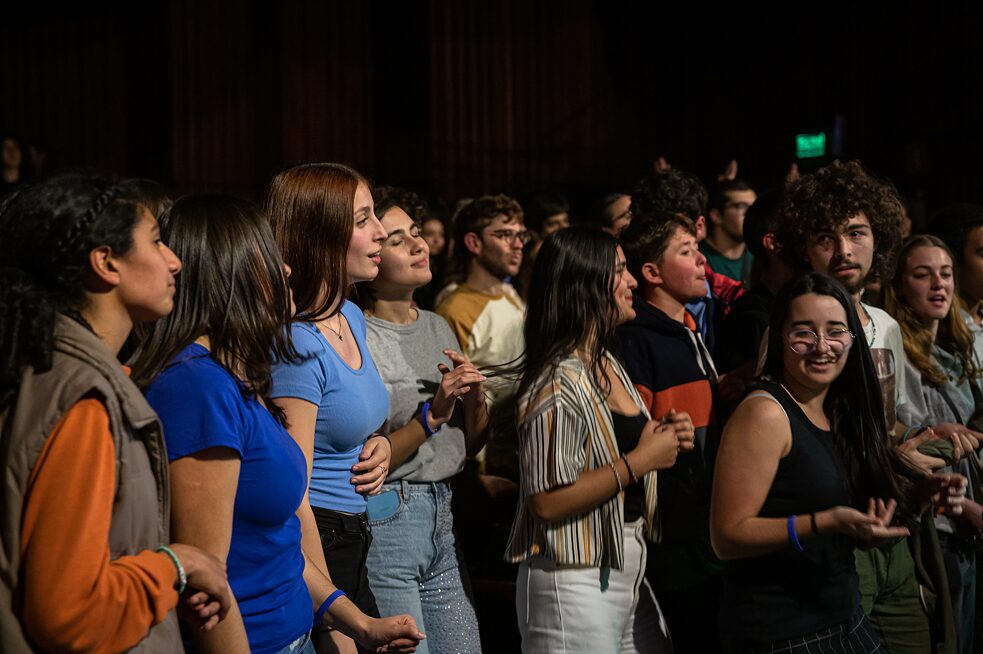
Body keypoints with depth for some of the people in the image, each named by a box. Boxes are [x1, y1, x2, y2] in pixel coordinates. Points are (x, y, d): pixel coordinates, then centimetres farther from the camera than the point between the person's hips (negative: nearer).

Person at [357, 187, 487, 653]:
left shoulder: (437, 327, 11)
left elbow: (470, 447, 16)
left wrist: (474, 400, -3)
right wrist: (432, 415, -21)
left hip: (441, 518, 7)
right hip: (384, 522, -7)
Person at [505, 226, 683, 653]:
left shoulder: (608, 364, 11)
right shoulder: (559, 384, -19)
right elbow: (548, 502, -23)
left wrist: (663, 442, 6)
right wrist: (639, 461, -17)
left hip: (628, 568, 9)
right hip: (574, 582, -9)